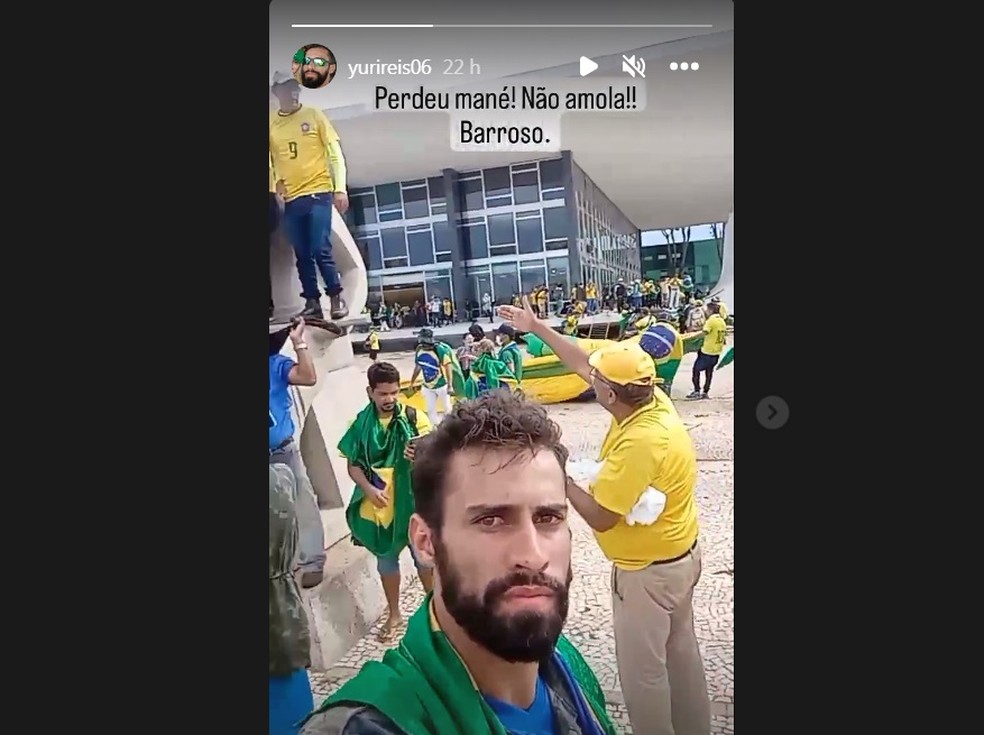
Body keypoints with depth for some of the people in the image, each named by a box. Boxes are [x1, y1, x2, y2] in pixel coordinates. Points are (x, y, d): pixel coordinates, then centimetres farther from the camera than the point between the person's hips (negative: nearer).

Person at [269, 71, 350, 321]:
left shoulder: (314, 115, 3)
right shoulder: (271, 123, 9)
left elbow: (336, 154, 1)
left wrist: (340, 189, -8)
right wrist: (274, 182, -2)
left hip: (319, 193, -3)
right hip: (291, 199, 3)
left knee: (321, 250, -11)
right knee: (302, 255, 4)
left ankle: (337, 298, 2)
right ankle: (312, 304, 11)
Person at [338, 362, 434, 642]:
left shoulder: (414, 418, -9)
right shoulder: (361, 424, -2)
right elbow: (353, 464, 0)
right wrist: (368, 488, -16)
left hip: (411, 501, -2)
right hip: (378, 504, 2)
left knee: (424, 556, 9)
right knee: (386, 559, 17)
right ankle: (394, 614, 35)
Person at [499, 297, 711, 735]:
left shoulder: (639, 442, -34)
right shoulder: (652, 400, -10)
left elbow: (600, 517, -26)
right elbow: (582, 364, 1)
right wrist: (537, 328, 3)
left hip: (648, 568, -9)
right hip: (678, 553, 9)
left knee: (642, 665, 11)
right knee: (679, 649, 25)